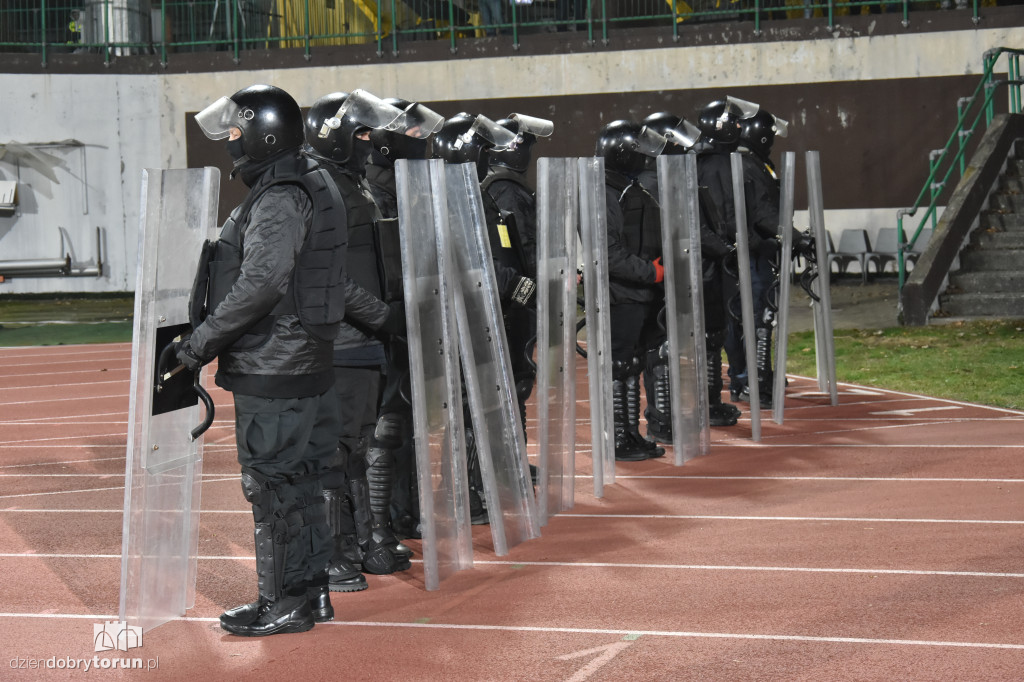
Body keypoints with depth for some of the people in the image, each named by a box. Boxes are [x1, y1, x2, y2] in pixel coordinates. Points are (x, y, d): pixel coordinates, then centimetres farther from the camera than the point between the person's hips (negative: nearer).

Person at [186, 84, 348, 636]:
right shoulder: (309, 188, 14)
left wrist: (203, 341, -20)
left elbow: (260, 283, -27)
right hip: (304, 363, 10)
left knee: (272, 487, -2)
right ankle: (311, 590, 24)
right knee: (299, 483, 16)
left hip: (273, 372, -10)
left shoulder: (280, 201, -17)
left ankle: (283, 603, 4)